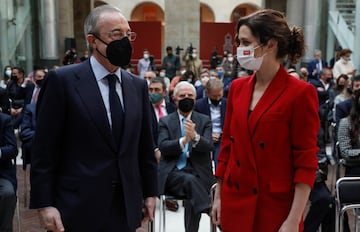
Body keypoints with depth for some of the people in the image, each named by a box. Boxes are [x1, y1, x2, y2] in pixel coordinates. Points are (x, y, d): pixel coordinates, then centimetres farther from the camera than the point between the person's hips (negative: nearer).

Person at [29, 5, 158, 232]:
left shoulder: (138, 85, 8)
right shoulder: (63, 80, -7)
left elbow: (145, 147, 11)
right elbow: (44, 149, -7)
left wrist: (150, 192, 11)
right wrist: (44, 204, -10)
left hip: (126, 207, 5)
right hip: (78, 208, -4)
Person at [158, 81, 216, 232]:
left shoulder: (204, 121, 13)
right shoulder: (165, 121, 11)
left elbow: (208, 146, -3)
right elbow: (162, 147, -5)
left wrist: (195, 136, -25)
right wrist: (183, 141, -23)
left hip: (197, 172, 0)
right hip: (173, 173, 0)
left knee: (192, 197, -31)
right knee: (190, 180, -33)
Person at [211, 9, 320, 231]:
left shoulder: (300, 93, -12)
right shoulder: (237, 87, 4)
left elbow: (306, 163, -12)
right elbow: (227, 144, 9)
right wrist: (219, 196, 9)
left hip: (276, 208, -5)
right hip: (235, 205, 5)